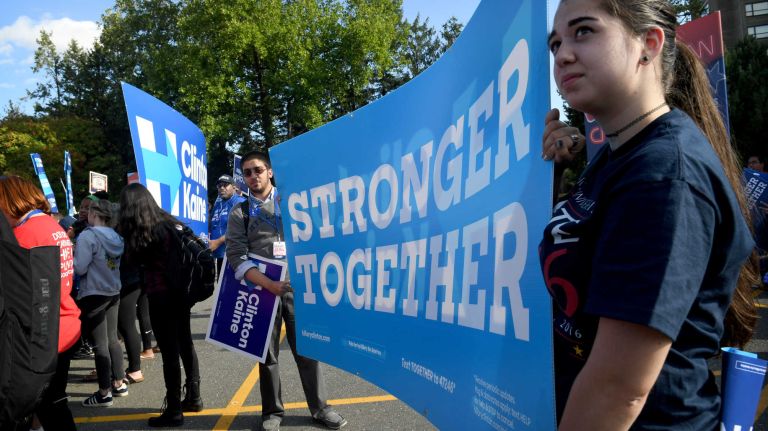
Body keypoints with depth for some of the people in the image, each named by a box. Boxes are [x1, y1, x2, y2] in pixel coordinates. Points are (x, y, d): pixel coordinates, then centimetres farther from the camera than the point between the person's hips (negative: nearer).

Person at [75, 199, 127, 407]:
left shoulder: (88, 236, -15)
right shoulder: (116, 237, 7)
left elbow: (80, 268, -17)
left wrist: (70, 254, 0)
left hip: (94, 295, -7)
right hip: (114, 293, 7)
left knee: (100, 344, -2)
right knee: (112, 339, 16)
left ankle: (104, 393, 5)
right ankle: (119, 384, 23)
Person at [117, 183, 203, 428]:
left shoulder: (142, 233, -12)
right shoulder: (170, 223, 7)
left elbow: (137, 259, 3)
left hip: (161, 296, -8)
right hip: (180, 292, 8)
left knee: (169, 352, -1)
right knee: (185, 344, 16)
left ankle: (174, 411, 8)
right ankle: (194, 398, 28)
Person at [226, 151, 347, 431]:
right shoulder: (239, 214, 4)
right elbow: (237, 258, -6)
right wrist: (270, 285, -18)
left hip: (297, 286, 0)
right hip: (262, 289, 0)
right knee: (267, 354, 11)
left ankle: (319, 407, 19)